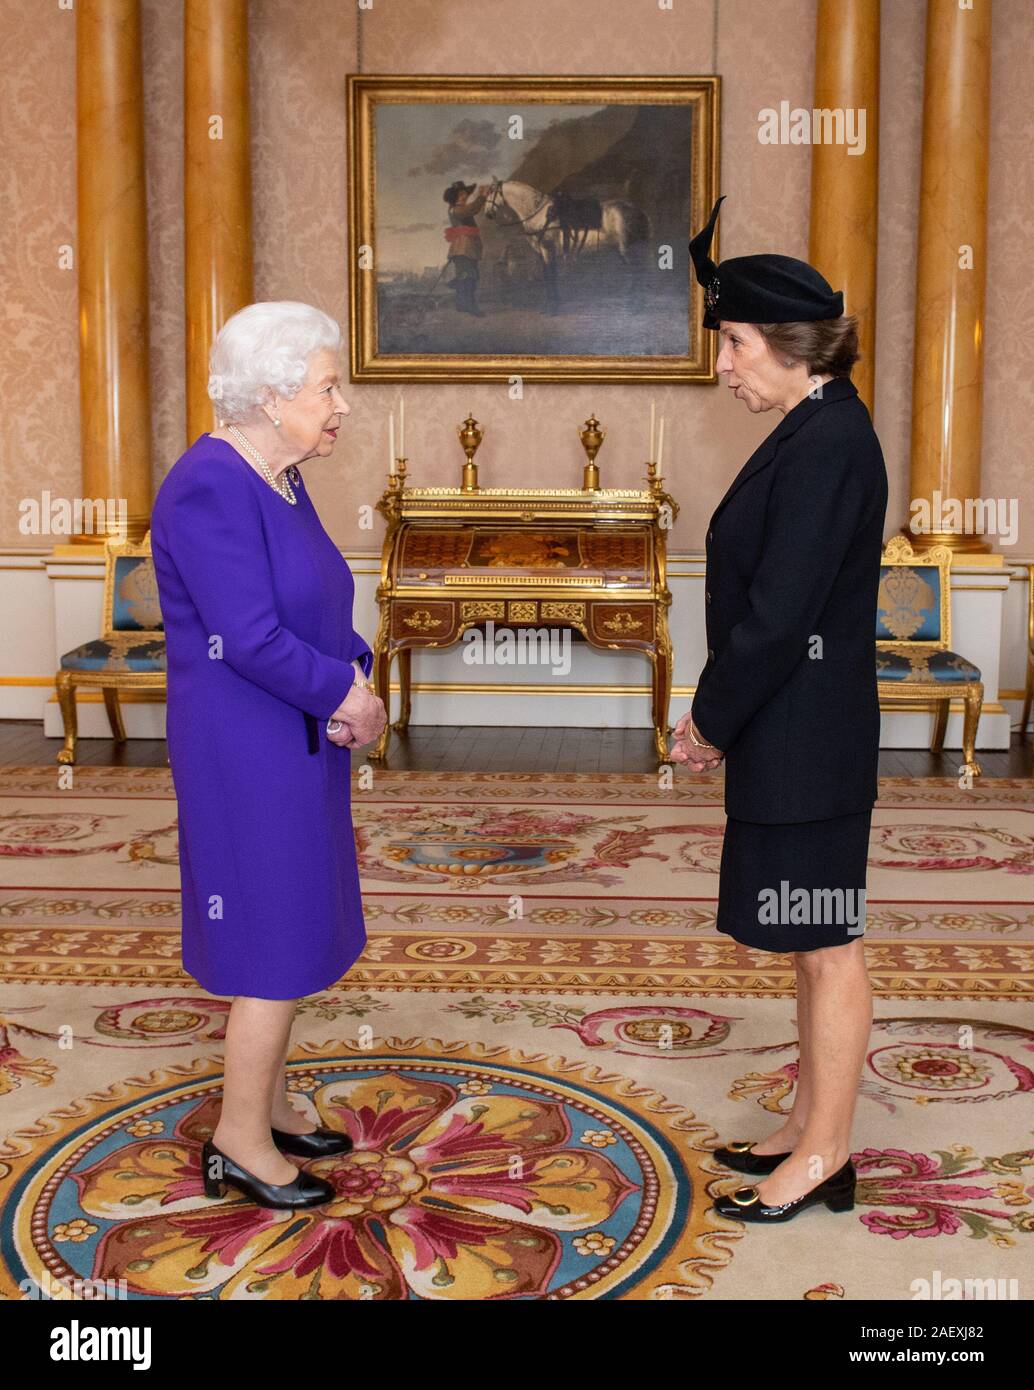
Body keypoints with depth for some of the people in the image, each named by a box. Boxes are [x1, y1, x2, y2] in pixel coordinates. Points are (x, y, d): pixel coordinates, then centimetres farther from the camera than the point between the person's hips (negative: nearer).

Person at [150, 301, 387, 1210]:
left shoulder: (280, 480, 9)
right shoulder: (211, 489, -20)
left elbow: (324, 611, 13)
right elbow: (251, 637, -25)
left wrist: (354, 680, -6)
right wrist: (344, 695, -12)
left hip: (295, 740, 9)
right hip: (249, 754, -9)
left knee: (290, 926, 17)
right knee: (277, 941, -1)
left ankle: (268, 1104, 32)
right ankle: (239, 1143, 14)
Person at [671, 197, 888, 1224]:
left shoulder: (827, 442, -18)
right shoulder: (815, 431, 12)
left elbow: (780, 609, -22)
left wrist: (712, 721, -11)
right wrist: (718, 715, 12)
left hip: (804, 741, -10)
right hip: (786, 734, 10)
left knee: (825, 946, 2)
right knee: (812, 944, 17)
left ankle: (823, 1158, 16)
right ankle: (810, 1127, 31)